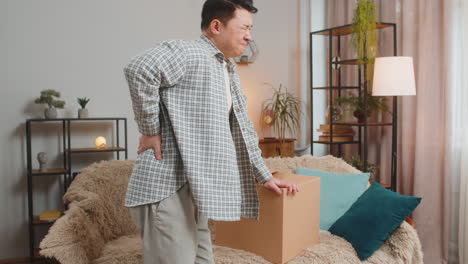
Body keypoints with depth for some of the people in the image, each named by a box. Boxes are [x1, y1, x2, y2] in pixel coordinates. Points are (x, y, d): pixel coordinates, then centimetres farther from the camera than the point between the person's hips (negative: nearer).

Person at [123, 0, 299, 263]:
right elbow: (140, 69, -28)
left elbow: (243, 131, 26)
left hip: (194, 186, 9)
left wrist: (265, 176, 26)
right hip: (167, 186, -9)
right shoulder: (189, 53, -10)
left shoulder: (230, 74, 20)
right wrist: (150, 131, -20)